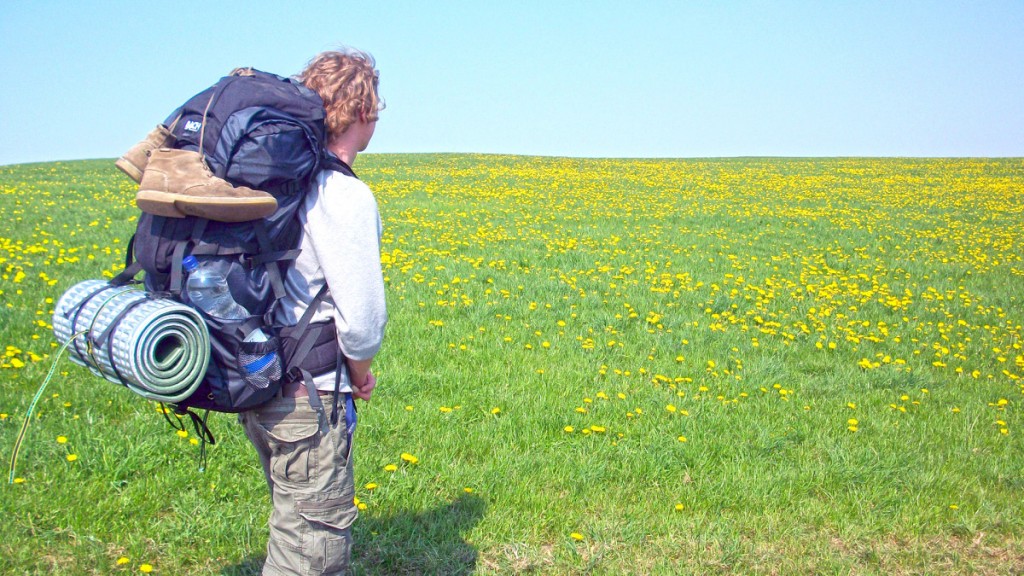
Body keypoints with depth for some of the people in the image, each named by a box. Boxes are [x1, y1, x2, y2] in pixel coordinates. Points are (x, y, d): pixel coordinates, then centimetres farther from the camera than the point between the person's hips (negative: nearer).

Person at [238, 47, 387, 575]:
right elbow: (362, 318, -21)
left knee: (297, 520, 25)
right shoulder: (345, 196, -19)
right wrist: (359, 374, 0)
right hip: (307, 395, -9)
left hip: (255, 384, 9)